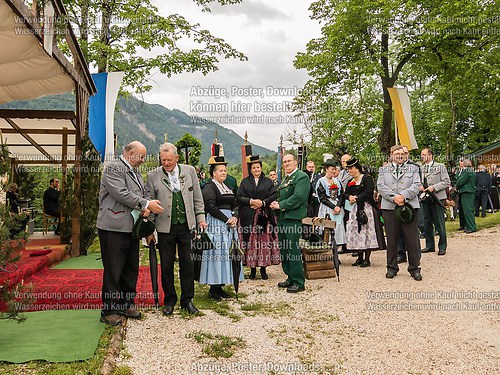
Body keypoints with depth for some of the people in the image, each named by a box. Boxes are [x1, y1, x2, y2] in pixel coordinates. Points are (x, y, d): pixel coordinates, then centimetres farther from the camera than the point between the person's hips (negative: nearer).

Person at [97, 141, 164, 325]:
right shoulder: (113, 168, -9)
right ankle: (109, 311, 9)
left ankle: (127, 304, 28)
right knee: (113, 270, -2)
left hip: (131, 227, 9)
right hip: (114, 228, -8)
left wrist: (145, 207, -1)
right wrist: (146, 204, -16)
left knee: (131, 269, 15)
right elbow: (122, 194, -19)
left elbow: (141, 195, 21)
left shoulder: (136, 172, 17)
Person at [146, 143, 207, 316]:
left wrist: (200, 217, 4)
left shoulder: (190, 171, 3)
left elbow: (197, 197, 8)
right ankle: (169, 300, 25)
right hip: (165, 227, -1)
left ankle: (187, 300, 23)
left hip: (186, 225, 1)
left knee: (187, 263, 8)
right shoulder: (153, 176, -1)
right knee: (166, 265, 8)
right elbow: (149, 199, 3)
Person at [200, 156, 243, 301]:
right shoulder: (209, 187, -6)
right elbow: (211, 207, -15)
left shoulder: (227, 188, 19)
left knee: (227, 253, 8)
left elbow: (235, 205, 16)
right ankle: (213, 289, 3)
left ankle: (220, 286, 16)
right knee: (216, 253, -6)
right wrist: (226, 220, -17)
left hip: (229, 223, 8)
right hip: (216, 224, -8)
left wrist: (234, 217, -3)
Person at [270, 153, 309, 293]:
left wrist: (280, 205, -15)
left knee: (293, 250, -7)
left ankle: (299, 282, 3)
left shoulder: (302, 177, -8)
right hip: (282, 218, 9)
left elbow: (298, 197, -19)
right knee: (284, 249, 13)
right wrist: (275, 204, 4)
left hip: (293, 218, -9)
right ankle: (291, 278, 25)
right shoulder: (285, 179, 21)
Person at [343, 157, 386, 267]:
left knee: (367, 231, -6)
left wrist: (356, 198, -13)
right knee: (356, 232, 5)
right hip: (355, 209, 7)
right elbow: (345, 193, 12)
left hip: (367, 208, -7)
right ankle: (360, 257, 16)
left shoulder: (367, 178, -5)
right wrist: (349, 197, -10)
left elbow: (368, 192, -16)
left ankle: (367, 259, 1)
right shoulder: (351, 181, 17)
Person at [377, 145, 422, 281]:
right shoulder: (383, 170, 14)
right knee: (391, 239, 6)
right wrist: (394, 197, -13)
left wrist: (403, 196, -14)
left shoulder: (413, 168, 15)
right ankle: (392, 267, 17)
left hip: (409, 207, 0)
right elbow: (381, 186, 1)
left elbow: (416, 185, 1)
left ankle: (414, 268, 12)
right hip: (389, 208, 0)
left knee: (412, 239, 0)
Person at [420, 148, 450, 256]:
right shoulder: (421, 169, 13)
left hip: (437, 198, -5)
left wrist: (434, 187, -17)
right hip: (425, 198, 5)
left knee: (439, 224, -2)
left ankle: (442, 247, 7)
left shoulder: (440, 166, 0)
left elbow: (446, 182, -6)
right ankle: (430, 245, 21)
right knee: (427, 223, 10)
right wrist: (419, 186, -2)